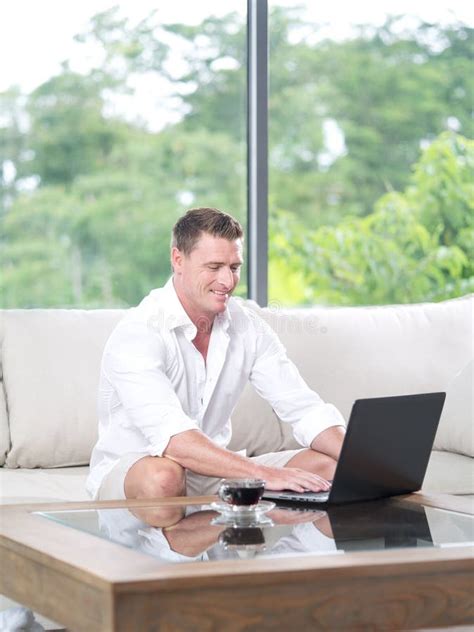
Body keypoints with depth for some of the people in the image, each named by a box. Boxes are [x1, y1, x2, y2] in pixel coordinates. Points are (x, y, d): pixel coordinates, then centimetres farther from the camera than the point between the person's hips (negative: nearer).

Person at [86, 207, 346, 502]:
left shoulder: (247, 325, 0)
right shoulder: (137, 333, -21)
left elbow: (305, 409, -2)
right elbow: (172, 437, -35)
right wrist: (264, 474, -44)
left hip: (211, 470, 6)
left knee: (328, 466, -11)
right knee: (163, 475, -41)